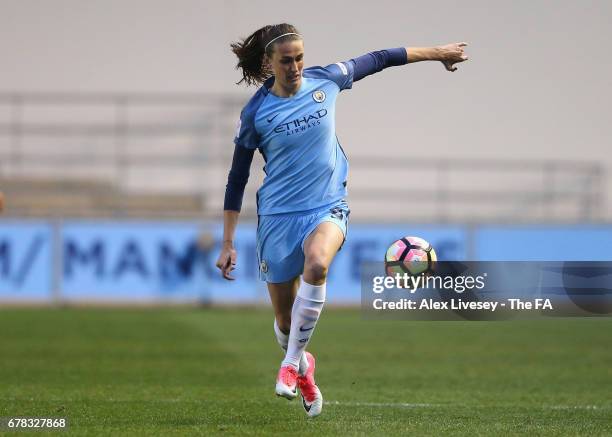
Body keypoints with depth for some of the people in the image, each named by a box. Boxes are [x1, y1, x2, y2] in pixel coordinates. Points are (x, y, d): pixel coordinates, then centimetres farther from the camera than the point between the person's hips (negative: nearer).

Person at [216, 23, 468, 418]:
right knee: (285, 321, 4)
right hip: (278, 215, 0)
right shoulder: (255, 113, -5)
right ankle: (303, 367, 39)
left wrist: (436, 53, 20)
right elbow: (237, 179, 2)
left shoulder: (326, 81, -1)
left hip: (327, 207, 0)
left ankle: (291, 363, -22)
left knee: (316, 263, -35)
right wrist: (228, 244, 0)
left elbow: (378, 60, 14)